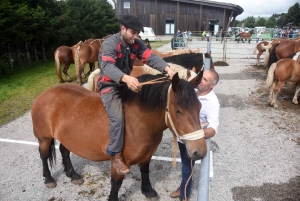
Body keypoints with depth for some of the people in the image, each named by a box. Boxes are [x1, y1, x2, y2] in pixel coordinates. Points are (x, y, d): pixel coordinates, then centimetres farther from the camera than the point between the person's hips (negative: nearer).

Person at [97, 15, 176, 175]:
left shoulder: (136, 44, 0)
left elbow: (150, 57, -14)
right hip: (110, 86, -7)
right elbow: (107, 66, -37)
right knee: (118, 117, -27)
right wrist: (126, 78, -57)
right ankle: (115, 154, -9)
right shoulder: (109, 44, -20)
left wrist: (166, 68, -34)